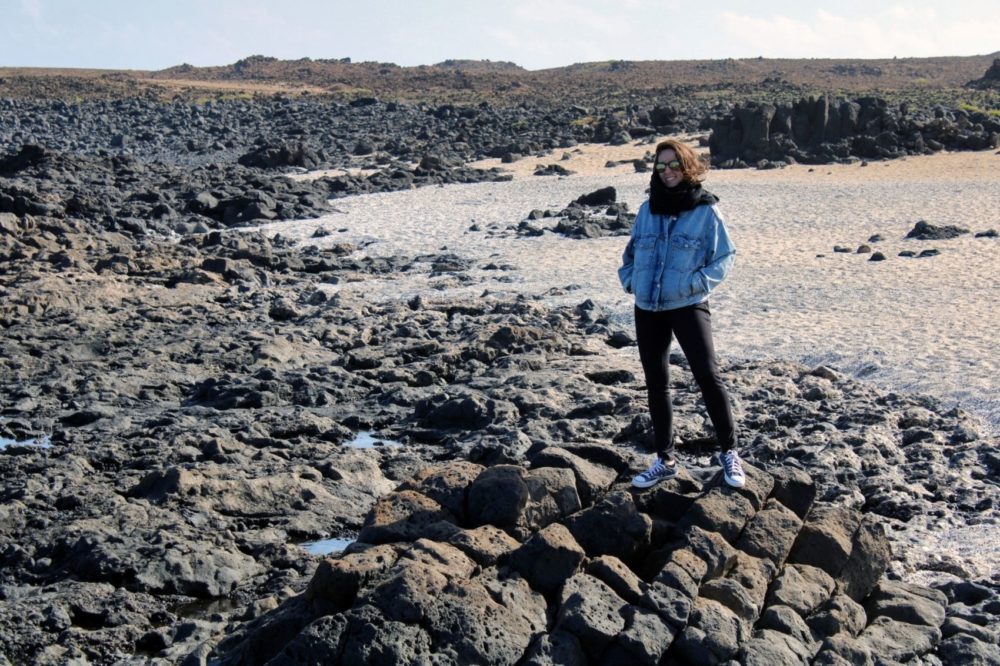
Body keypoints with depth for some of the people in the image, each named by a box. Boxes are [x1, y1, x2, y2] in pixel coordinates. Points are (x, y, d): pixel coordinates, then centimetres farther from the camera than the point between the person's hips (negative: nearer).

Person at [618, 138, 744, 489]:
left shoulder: (705, 210, -5)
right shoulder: (648, 209, 8)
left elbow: (725, 256, -4)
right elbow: (631, 251, 20)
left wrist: (698, 283, -16)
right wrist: (629, 278, 3)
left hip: (688, 306, -5)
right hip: (647, 309, 5)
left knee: (708, 376, -11)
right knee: (656, 383, 10)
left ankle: (729, 453, 5)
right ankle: (664, 460, 20)